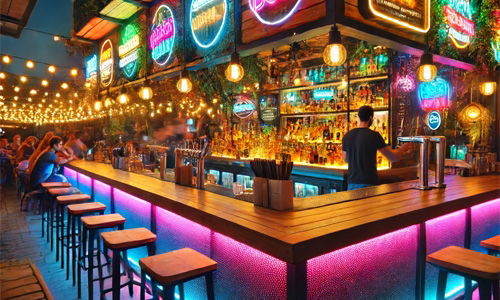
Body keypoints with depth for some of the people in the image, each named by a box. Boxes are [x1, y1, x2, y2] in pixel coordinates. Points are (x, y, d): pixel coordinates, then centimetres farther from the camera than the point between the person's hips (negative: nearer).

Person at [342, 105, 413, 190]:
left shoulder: (347, 136, 2)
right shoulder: (374, 135, -11)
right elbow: (393, 158, -6)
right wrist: (404, 151, 16)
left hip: (352, 181, 4)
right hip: (368, 183, -4)